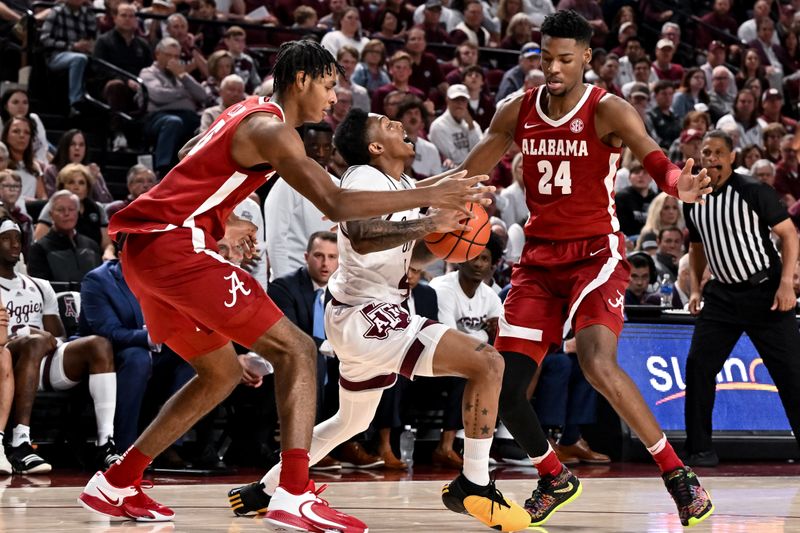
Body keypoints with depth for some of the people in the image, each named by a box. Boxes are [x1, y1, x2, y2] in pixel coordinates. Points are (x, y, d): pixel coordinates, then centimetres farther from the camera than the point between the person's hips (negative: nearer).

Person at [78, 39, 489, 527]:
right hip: (175, 246, -10)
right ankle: (295, 497, -21)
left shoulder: (246, 114, 20)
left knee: (222, 373, 22)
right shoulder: (271, 129, -10)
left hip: (142, 248, 10)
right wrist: (429, 195, -16)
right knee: (296, 350, -9)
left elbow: (189, 164, 34)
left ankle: (115, 485, 23)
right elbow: (336, 204, -19)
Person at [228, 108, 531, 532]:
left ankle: (265, 491, 38)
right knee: (487, 363, -19)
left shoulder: (404, 186, 15)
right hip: (367, 315, -11)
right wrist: (429, 223, -31)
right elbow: (361, 236, -32)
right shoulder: (365, 179, -14)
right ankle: (473, 486, -17)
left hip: (359, 318, 11)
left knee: (351, 421, 30)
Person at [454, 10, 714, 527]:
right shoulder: (518, 112, 3)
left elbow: (654, 158, -26)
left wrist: (677, 182, -49)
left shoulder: (608, 111, -11)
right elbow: (470, 173, 11)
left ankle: (678, 474, -16)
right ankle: (554, 480, 23)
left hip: (596, 253, -5)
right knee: (504, 385, -2)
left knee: (597, 362, -28)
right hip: (539, 257, 5)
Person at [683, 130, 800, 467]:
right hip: (723, 294, 5)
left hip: (765, 291, -5)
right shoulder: (693, 201, 6)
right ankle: (700, 449, 1)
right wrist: (695, 289, 10)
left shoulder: (753, 191, -10)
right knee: (699, 365, -6)